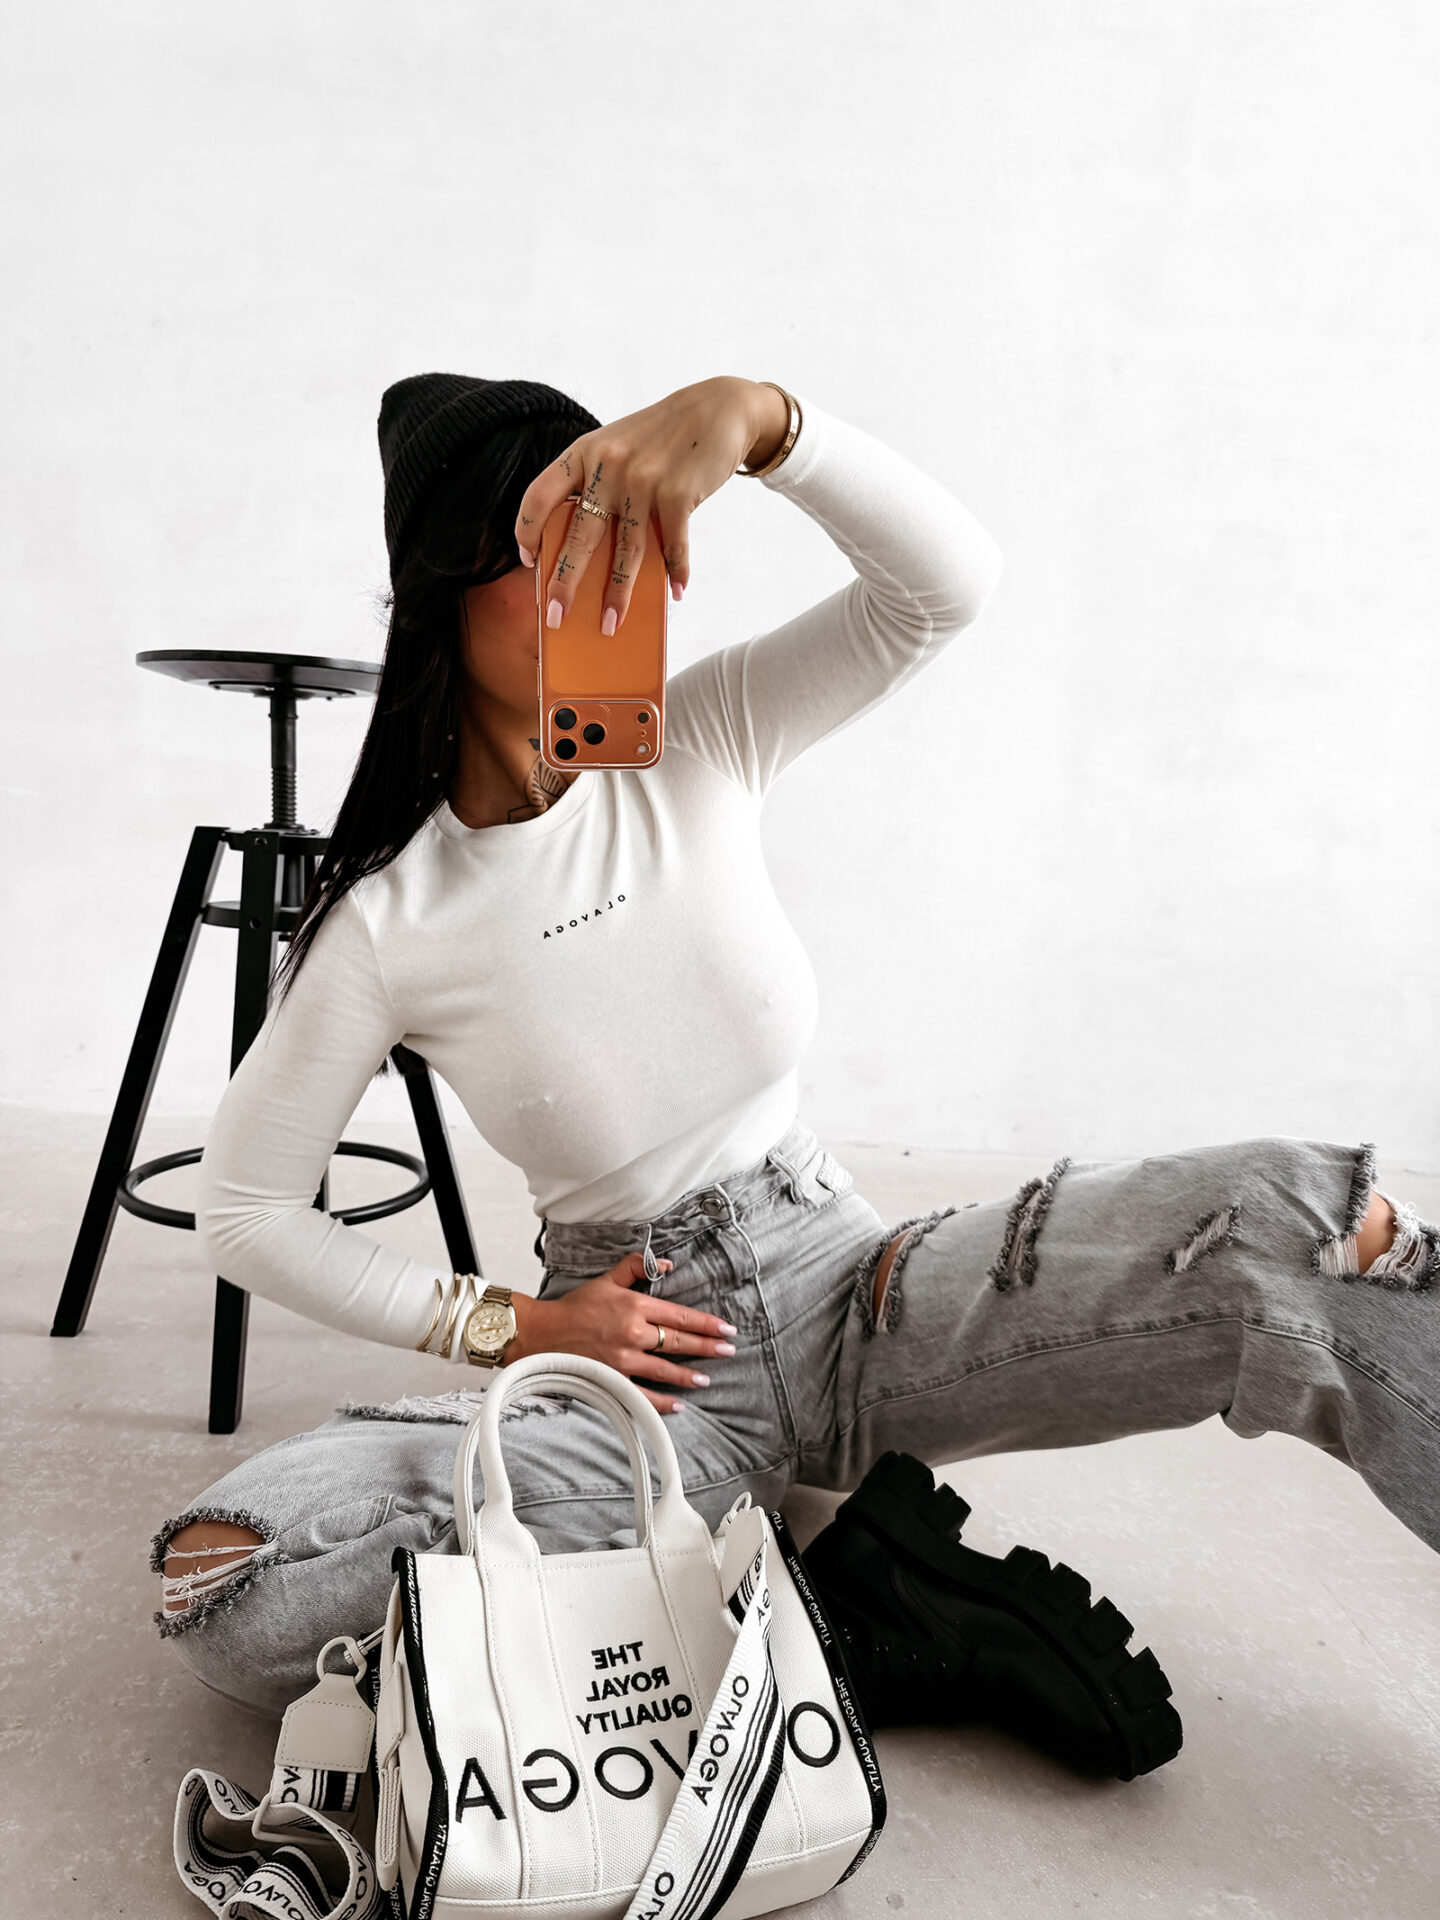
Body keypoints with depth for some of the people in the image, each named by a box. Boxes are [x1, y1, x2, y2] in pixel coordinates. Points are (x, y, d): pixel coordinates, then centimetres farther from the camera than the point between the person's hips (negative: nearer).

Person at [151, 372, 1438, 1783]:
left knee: (1308, 1222, -19)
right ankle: (840, 1608, -17)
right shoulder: (385, 922, -10)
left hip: (852, 1292, 1)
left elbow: (947, 579, -17)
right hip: (642, 1368, 0)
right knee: (222, 1586, -24)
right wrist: (507, 1328, -9)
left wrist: (753, 412, -33)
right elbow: (243, 1211, -2)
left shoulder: (699, 747, -3)